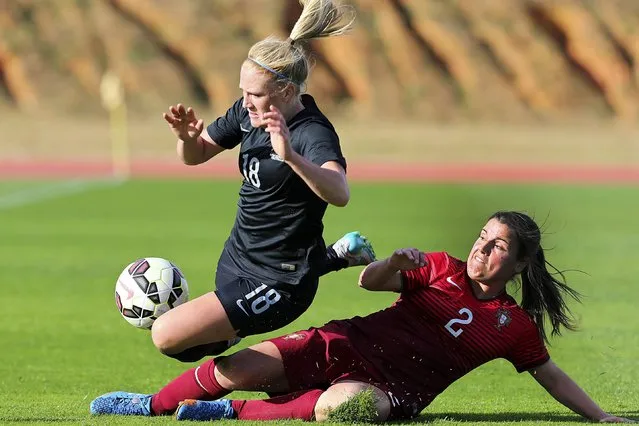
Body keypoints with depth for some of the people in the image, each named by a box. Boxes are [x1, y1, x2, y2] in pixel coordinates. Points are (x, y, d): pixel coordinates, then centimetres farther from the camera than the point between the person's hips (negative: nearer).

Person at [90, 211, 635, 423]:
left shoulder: (515, 325, 5)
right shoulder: (441, 269, 9)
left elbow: (551, 376, 14)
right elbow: (370, 281, 6)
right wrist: (395, 263, -16)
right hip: (349, 344, 3)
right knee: (241, 367, -15)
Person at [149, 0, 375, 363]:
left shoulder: (314, 134, -25)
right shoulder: (248, 112, -3)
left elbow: (339, 193, -44)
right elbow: (196, 155, 11)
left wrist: (290, 156, -60)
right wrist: (187, 137, -13)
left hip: (276, 283, -9)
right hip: (237, 259, 9)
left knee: (168, 336, -19)